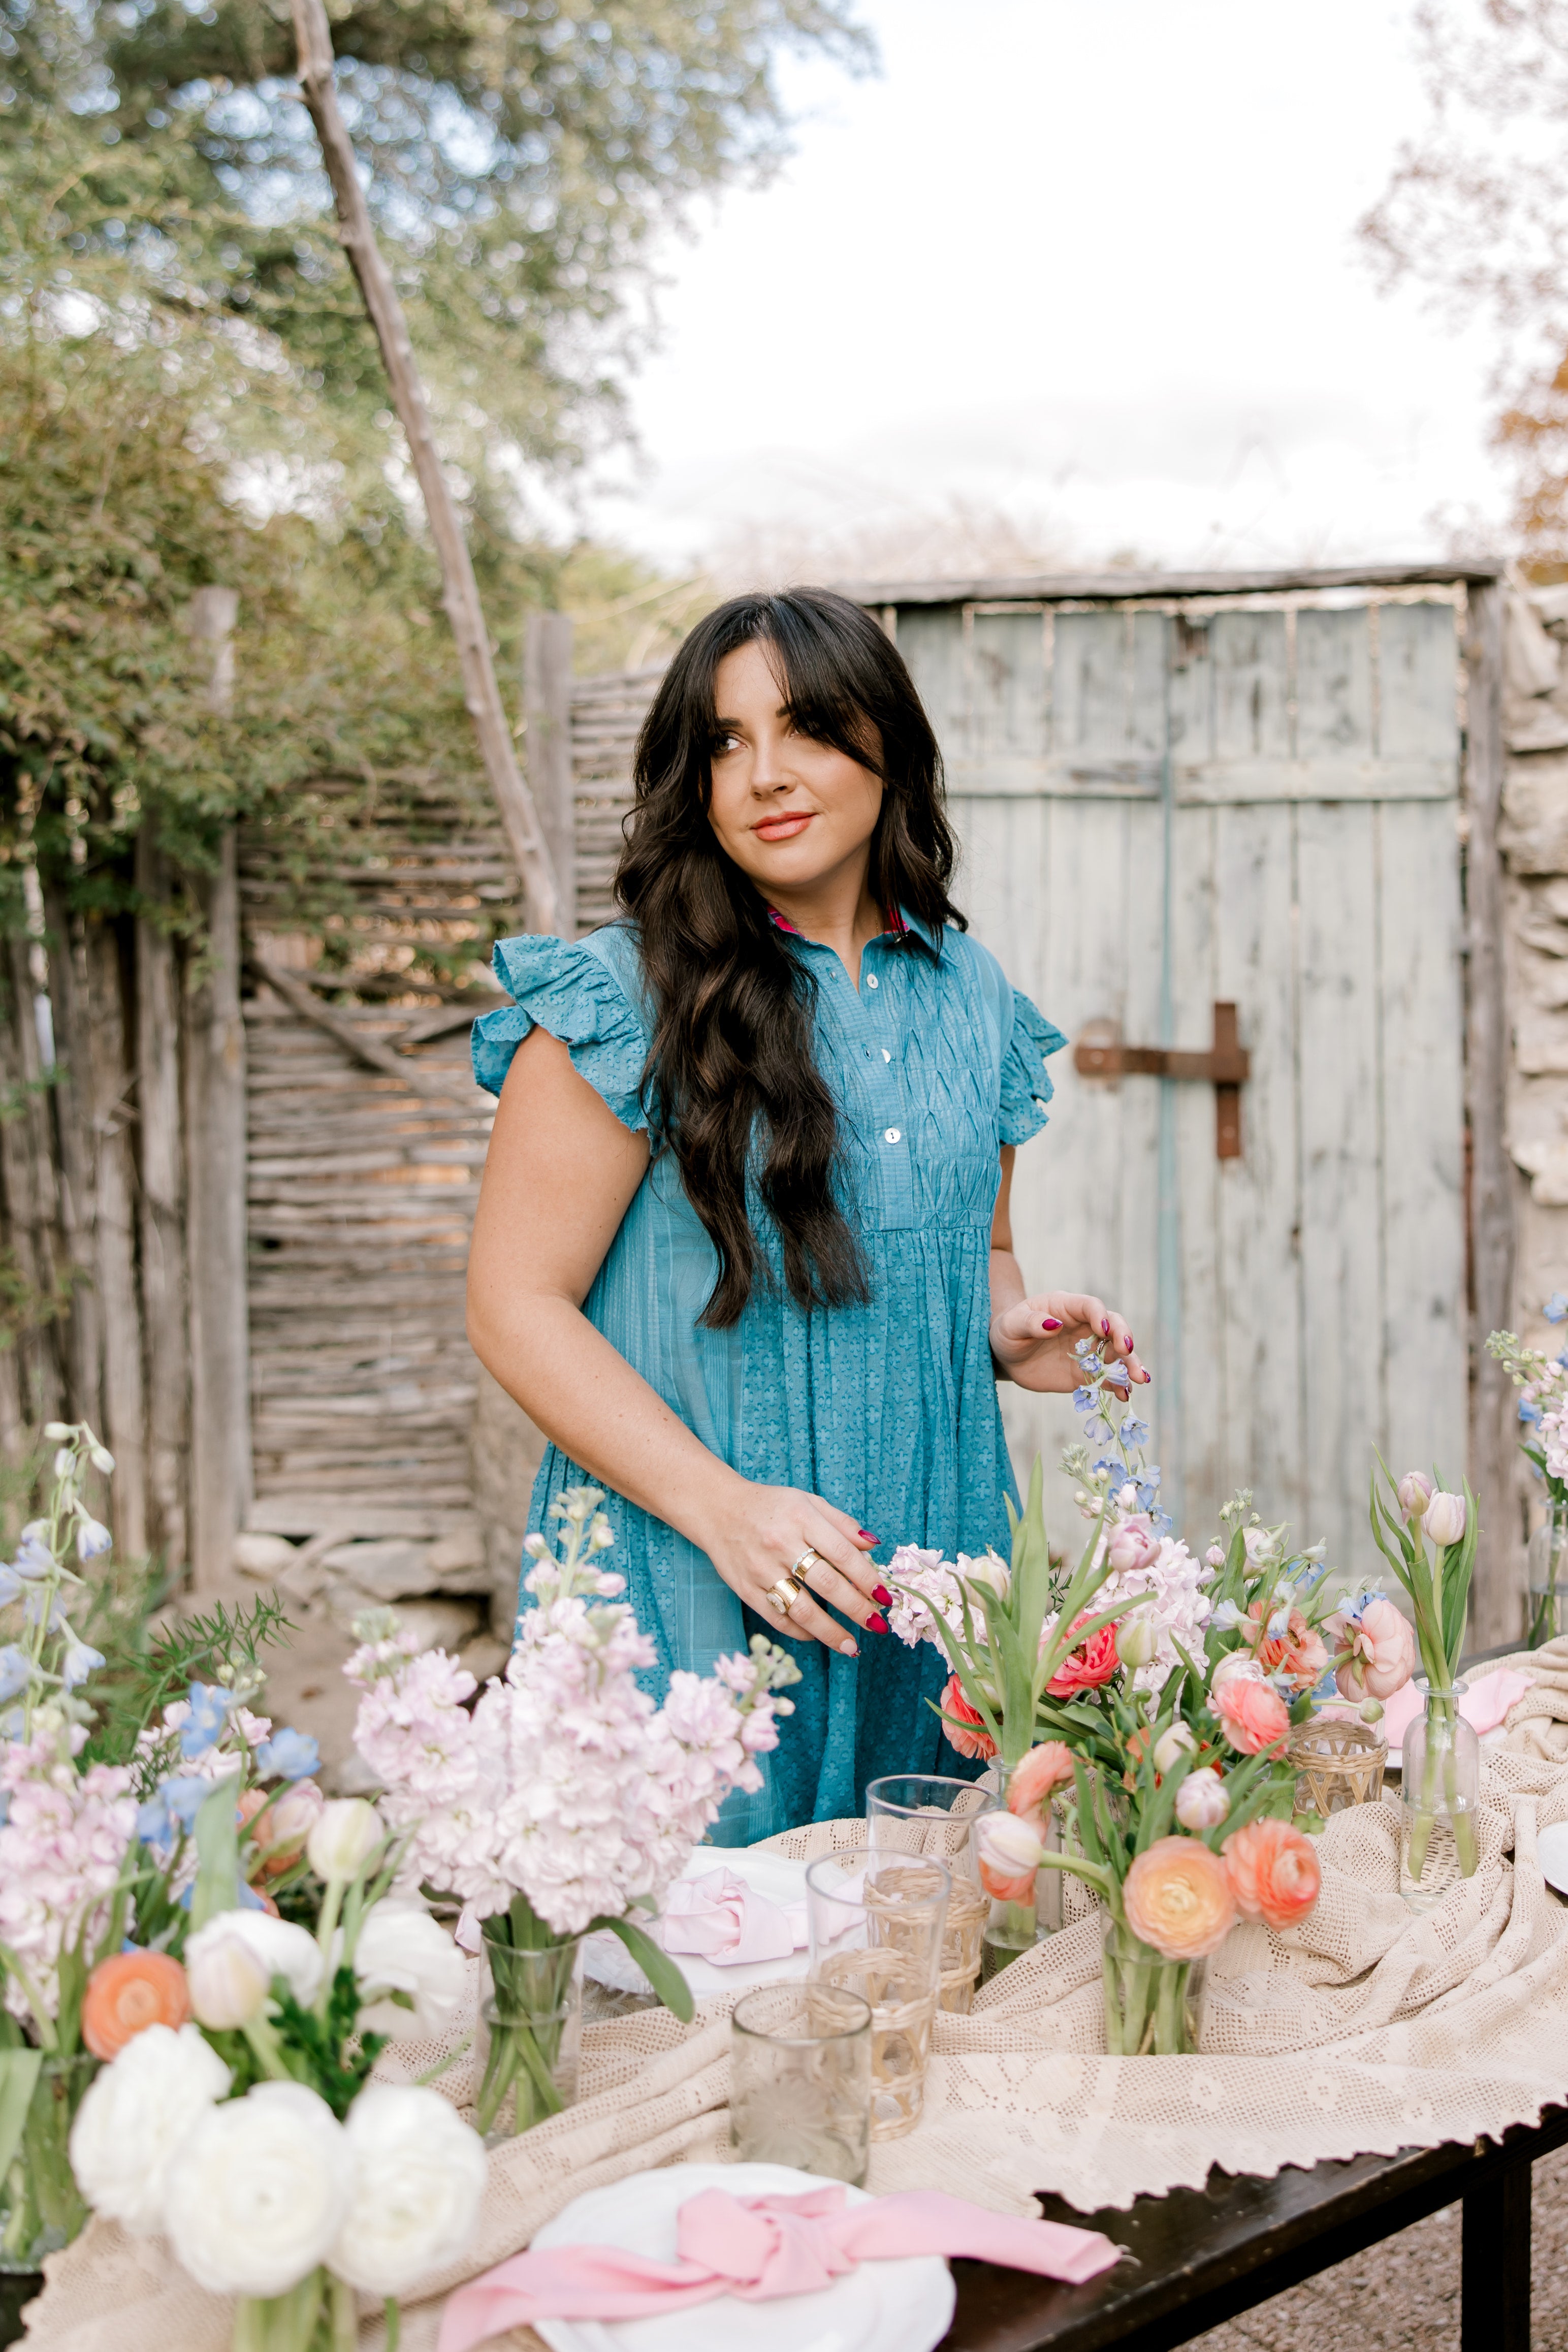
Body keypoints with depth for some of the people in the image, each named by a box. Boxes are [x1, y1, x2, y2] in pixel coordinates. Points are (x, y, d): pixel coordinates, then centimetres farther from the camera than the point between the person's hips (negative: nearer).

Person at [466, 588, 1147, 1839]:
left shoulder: (966, 995, 8)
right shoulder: (625, 1001, -9)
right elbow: (517, 1305, -10)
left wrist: (1009, 1324, -1)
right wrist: (721, 1504, -19)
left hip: (928, 1589, 5)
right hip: (692, 1602, -4)